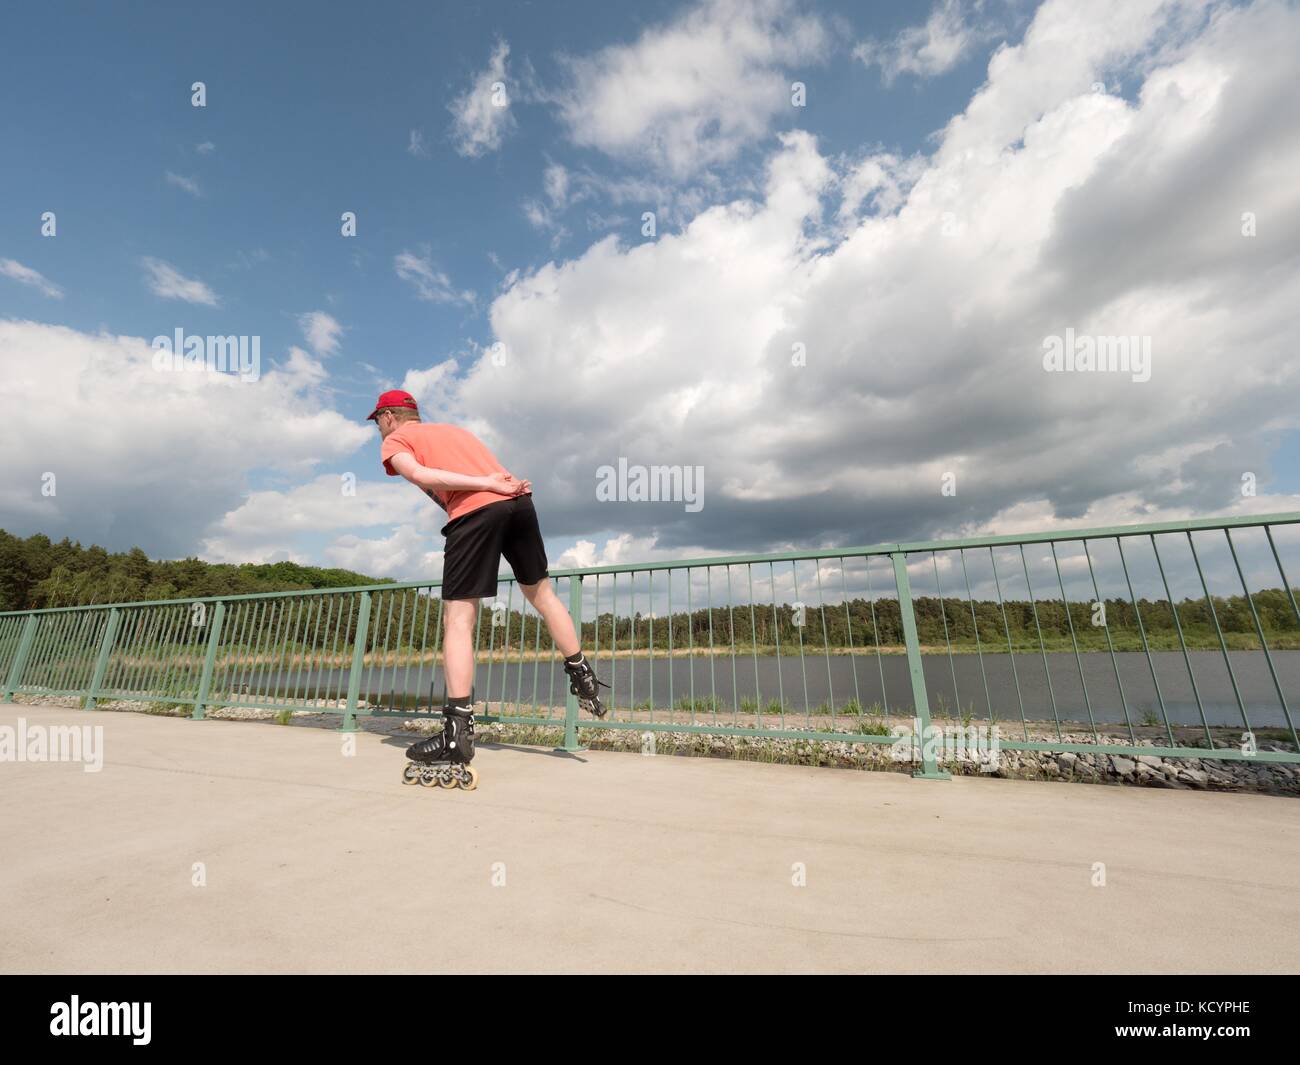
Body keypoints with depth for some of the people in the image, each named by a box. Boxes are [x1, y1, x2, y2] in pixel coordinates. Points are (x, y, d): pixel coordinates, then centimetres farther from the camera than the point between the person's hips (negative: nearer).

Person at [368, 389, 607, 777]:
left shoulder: (394, 440, 17)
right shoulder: (454, 429, 36)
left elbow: (419, 474, -5)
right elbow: (492, 472, 21)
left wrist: (487, 485, -9)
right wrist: (508, 486, 2)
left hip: (474, 511, -6)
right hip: (518, 500, 6)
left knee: (458, 620, -2)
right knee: (540, 591, 19)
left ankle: (458, 732, -4)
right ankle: (584, 679, 27)